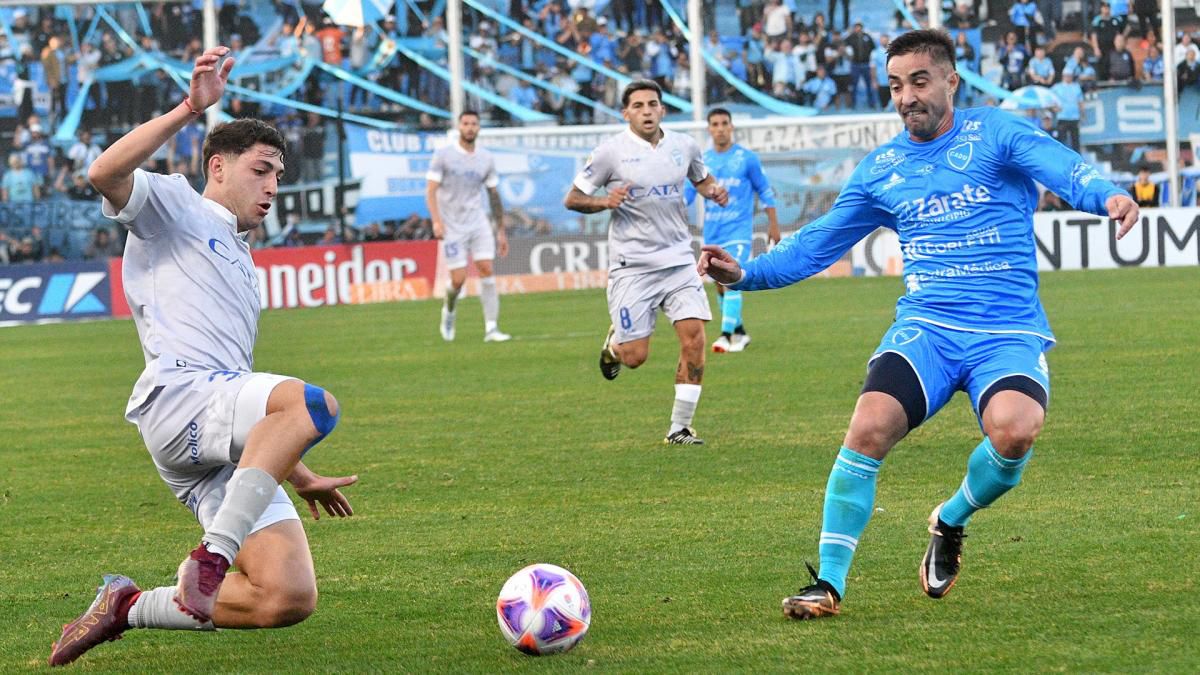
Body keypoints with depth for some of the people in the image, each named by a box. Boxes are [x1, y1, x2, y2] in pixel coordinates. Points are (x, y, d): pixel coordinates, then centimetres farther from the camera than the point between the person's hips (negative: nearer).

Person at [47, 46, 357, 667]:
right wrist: (190, 108, -18)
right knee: (313, 401, -36)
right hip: (177, 397, -8)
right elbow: (105, 173, -12)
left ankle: (130, 608, 5)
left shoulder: (242, 266, 35)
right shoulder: (174, 207, 12)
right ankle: (213, 555, -35)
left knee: (290, 599, -11)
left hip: (230, 452, 8)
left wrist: (300, 475, 36)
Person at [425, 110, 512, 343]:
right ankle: (449, 311, 26)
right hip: (452, 227, -3)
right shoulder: (443, 155, -4)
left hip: (478, 223, 3)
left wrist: (501, 231, 12)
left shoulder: (486, 159, 7)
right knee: (458, 279, -7)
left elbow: (494, 196, 13)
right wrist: (436, 221, -20)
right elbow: (431, 191, -6)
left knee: (486, 270, -11)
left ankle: (491, 328, -11)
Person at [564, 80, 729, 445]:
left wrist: (714, 190, 4)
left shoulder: (684, 146, 6)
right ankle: (614, 343, 35)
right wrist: (605, 201, -21)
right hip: (632, 264, -3)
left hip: (678, 260, 3)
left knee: (694, 338, -11)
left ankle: (680, 428, 0)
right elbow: (572, 199, -2)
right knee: (635, 356, -5)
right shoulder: (611, 151, -6)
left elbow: (701, 178, 27)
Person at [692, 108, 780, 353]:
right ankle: (739, 333, 25)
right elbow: (687, 193, 10)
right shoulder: (702, 161, 7)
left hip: (739, 231, -5)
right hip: (712, 232, 5)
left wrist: (773, 224, 4)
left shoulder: (747, 158, -2)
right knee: (721, 286, 9)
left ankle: (727, 335, -25)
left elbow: (765, 192, 5)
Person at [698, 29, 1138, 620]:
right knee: (869, 426, -24)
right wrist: (746, 274, 4)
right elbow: (816, 244, 20)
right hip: (926, 326, 3)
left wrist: (1105, 196, -41)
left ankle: (950, 523, 2)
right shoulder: (879, 169, 14)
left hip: (1009, 332, -3)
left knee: (1013, 429, -31)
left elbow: (1058, 164, -19)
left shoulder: (994, 133, 1)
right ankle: (829, 582, -11)